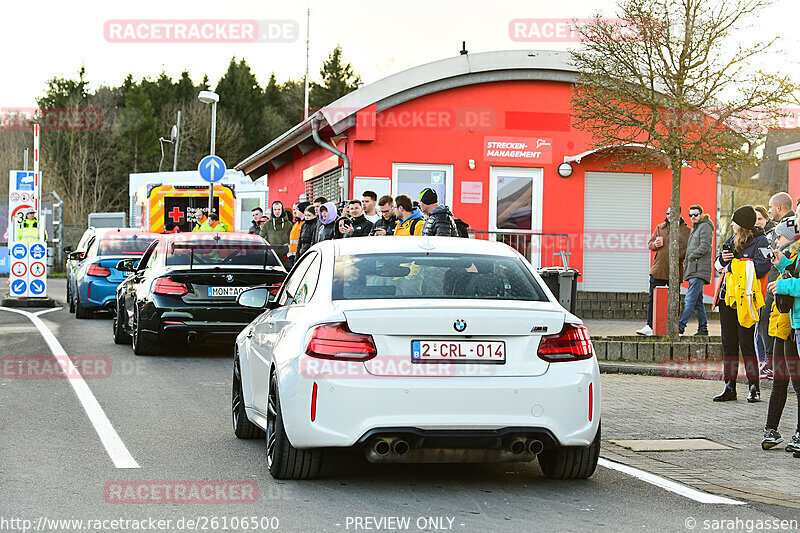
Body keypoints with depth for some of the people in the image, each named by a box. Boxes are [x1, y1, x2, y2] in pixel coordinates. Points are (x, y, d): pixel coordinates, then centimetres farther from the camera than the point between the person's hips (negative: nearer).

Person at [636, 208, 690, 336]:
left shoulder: (686, 230, 4)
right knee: (653, 298, -2)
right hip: (659, 269, 2)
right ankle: (650, 327, -1)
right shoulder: (660, 228, 13)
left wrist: (679, 256, -16)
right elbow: (650, 244, 18)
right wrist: (655, 245, -4)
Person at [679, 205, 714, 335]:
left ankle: (681, 326, -19)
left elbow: (705, 246, -17)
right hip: (693, 270, 10)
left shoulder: (705, 227, -6)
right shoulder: (694, 228, 24)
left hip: (700, 269, -10)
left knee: (691, 299, -14)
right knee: (697, 301, 10)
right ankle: (703, 328, 12)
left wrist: (691, 256, -11)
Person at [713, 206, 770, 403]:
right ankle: (729, 387, 11)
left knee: (746, 343, -5)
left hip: (745, 298, -7)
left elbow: (761, 267, -18)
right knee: (728, 343, 7)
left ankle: (754, 387, 4)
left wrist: (732, 267, -11)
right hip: (728, 296, 7)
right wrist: (723, 259, -2)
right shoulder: (732, 240, 17)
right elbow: (718, 265, 21)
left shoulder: (760, 242, -5)